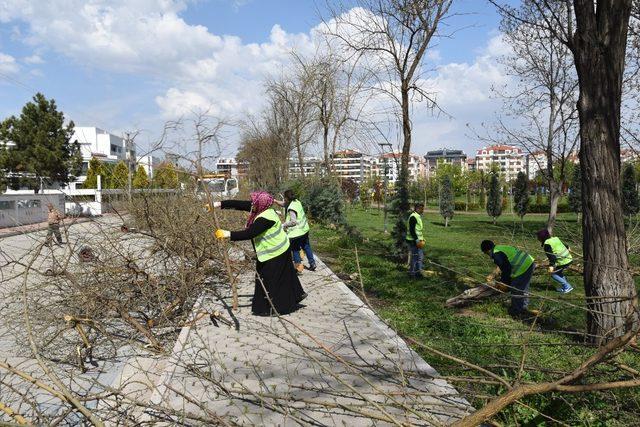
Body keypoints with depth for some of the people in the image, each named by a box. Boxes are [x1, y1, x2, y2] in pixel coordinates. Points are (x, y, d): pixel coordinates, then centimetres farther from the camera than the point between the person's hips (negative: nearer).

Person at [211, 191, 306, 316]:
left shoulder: (265, 219, -30)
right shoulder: (261, 208, -3)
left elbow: (249, 233, -33)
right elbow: (239, 204, -3)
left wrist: (228, 234, -30)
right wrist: (219, 204, -6)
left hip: (275, 253, -9)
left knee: (267, 279, 2)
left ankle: (270, 308, 16)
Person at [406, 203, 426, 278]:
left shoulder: (418, 216, 15)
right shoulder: (413, 217, -18)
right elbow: (411, 230, -24)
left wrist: (421, 238, 16)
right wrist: (417, 240, -24)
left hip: (417, 240, 11)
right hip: (413, 241, -11)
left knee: (421, 256, 16)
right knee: (414, 257, -2)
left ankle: (418, 271, 27)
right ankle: (411, 273, 8)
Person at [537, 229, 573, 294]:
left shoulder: (547, 244, -14)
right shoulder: (555, 239, 12)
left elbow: (551, 255, -24)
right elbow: (563, 245, 29)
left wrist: (551, 265, -31)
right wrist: (567, 247, 52)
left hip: (563, 262, -9)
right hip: (569, 259, 9)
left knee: (553, 274, 2)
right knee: (558, 272, 25)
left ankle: (567, 287, 1)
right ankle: (564, 286, 26)